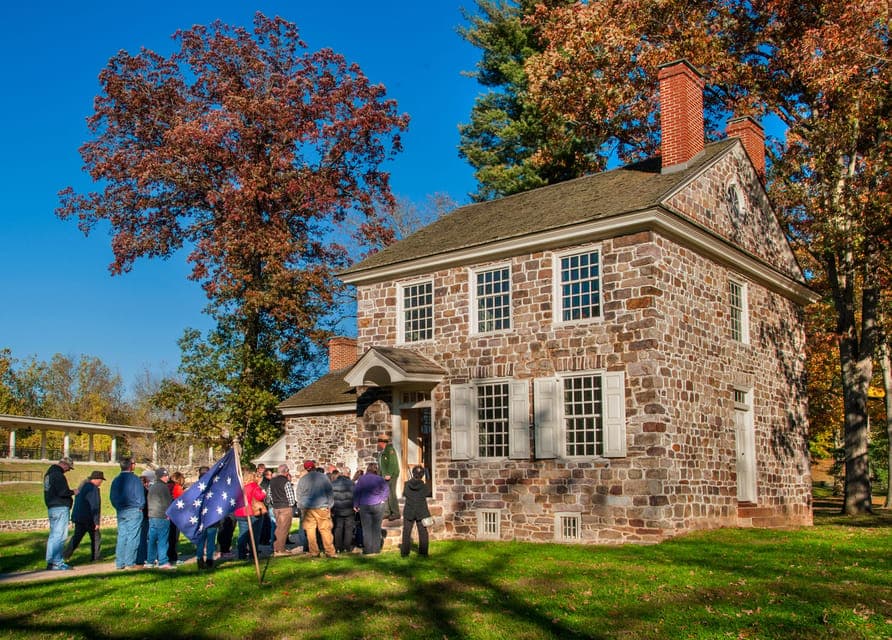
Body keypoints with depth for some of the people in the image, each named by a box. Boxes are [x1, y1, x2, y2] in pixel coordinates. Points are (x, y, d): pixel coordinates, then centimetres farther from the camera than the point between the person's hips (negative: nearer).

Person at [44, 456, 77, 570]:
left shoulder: (49, 473, 17)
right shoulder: (58, 474, -16)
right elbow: (62, 492, -23)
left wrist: (69, 491, 17)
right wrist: (72, 492, -5)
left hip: (51, 508, 10)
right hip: (60, 508, -10)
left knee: (53, 535, 14)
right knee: (60, 535, -8)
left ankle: (50, 561, 19)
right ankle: (57, 563, -8)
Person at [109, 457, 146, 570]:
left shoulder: (116, 480, 8)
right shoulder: (134, 479, -10)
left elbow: (112, 497, 13)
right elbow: (140, 496, -10)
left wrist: (118, 507, 18)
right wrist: (140, 507, 4)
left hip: (120, 512, 6)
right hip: (133, 511, -6)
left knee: (121, 536, 10)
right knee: (132, 537, -3)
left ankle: (120, 563, 10)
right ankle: (130, 562, -5)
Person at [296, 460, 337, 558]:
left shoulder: (302, 480, 2)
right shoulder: (323, 477, 0)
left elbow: (299, 496, 10)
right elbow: (330, 493, 4)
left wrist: (301, 507, 20)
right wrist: (329, 506, 12)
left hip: (307, 509, 1)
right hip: (322, 508, -1)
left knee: (310, 531, 6)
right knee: (325, 530, 0)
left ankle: (314, 552, 7)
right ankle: (330, 552, -1)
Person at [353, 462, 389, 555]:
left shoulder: (361, 479, 1)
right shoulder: (379, 479, -2)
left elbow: (356, 491, -2)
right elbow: (386, 489, -10)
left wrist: (355, 504, 2)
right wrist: (382, 500, -2)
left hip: (364, 506, 0)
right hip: (378, 505, 0)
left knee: (366, 529, 6)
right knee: (377, 528, 8)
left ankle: (367, 550, 4)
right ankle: (376, 549, 10)